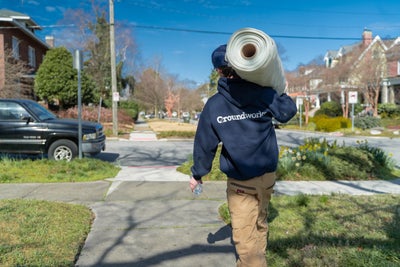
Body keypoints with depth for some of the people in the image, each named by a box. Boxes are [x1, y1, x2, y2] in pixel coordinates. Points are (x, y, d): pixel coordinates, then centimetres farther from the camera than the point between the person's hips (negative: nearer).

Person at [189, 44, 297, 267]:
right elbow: (289, 112, 11)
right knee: (260, 223, 24)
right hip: (268, 175, 5)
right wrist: (280, 92, 28)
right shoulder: (264, 94, -6)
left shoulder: (214, 105, -11)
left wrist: (197, 174, 11)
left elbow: (205, 144, -4)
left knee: (244, 236, 2)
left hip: (241, 181, -4)